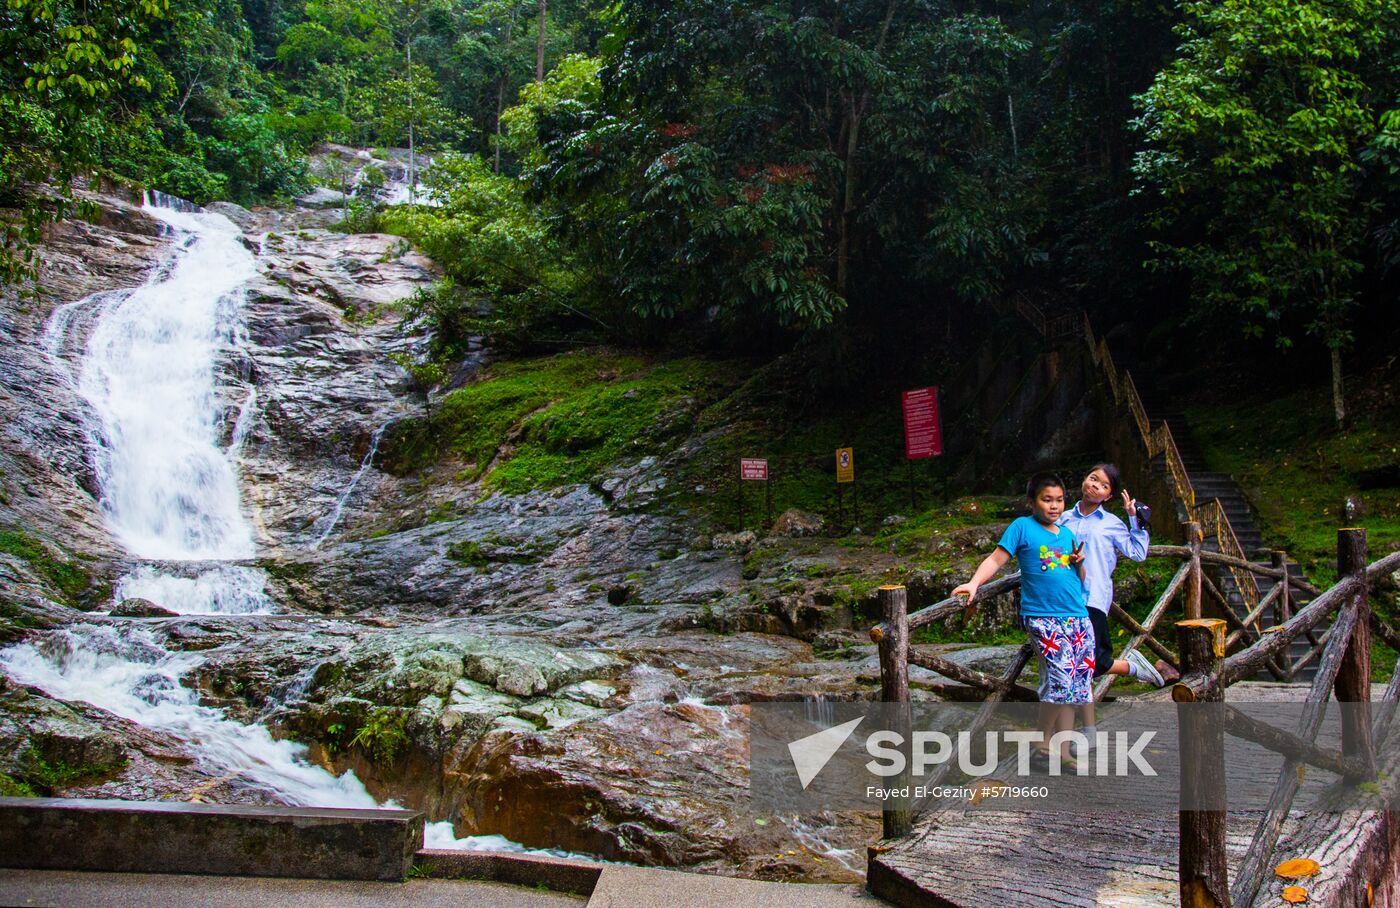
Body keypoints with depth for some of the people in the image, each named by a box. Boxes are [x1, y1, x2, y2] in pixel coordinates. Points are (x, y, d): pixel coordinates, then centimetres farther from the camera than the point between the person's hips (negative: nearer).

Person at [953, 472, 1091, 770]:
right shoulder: (1023, 527, 1)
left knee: (1075, 685, 7)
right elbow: (996, 559, -5)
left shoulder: (1068, 533, 17)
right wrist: (974, 583, -20)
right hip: (1043, 618, -6)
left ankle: (1064, 751, 16)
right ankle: (1043, 749, -2)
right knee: (1061, 680, -17)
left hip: (1078, 617, 6)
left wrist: (1079, 563, 3)